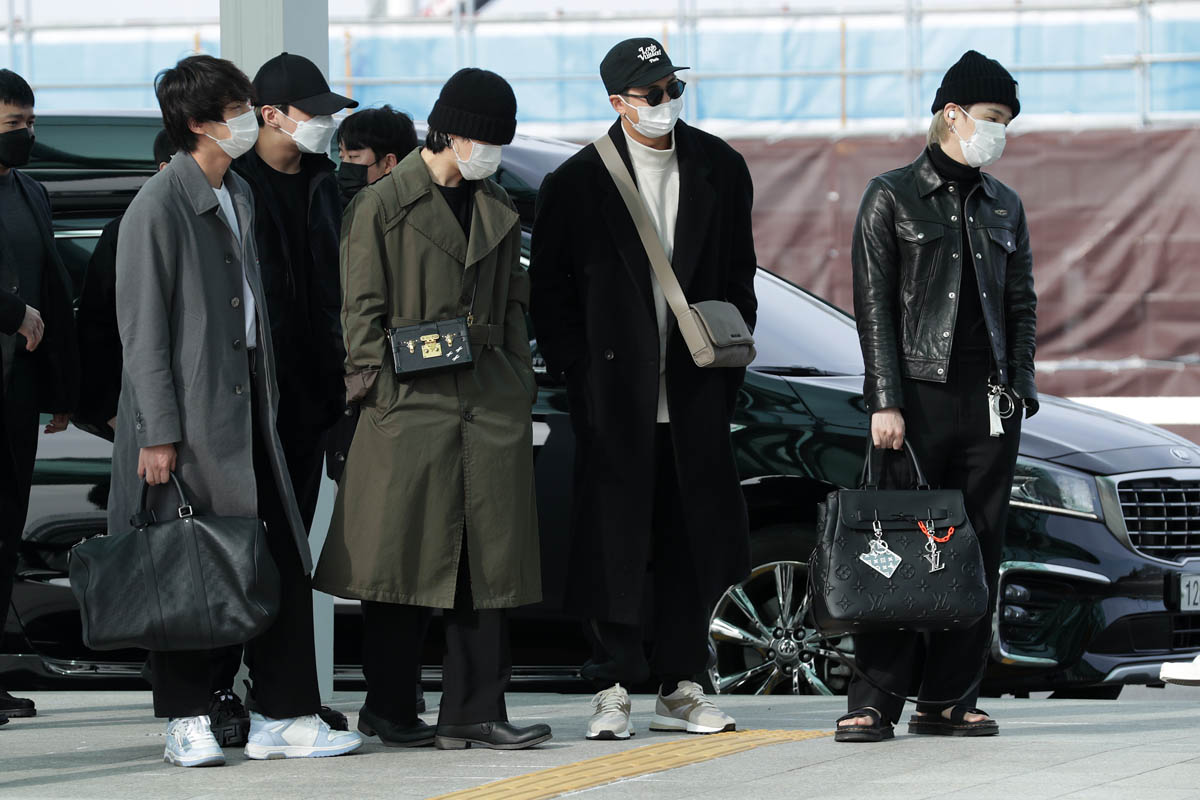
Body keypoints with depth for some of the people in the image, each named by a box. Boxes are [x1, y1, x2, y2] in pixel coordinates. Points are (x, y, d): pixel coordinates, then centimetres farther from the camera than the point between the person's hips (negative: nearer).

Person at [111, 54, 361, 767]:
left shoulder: (238, 197, 15)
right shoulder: (159, 207, -10)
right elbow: (142, 328, -12)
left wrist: (268, 399, 16)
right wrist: (157, 432, -16)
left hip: (246, 406, 8)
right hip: (190, 413, -8)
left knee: (286, 564, 3)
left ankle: (283, 717, 7)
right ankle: (188, 722, 8)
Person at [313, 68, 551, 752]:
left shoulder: (498, 209, 16)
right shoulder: (384, 204, -1)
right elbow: (364, 309, -3)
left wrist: (521, 383, 13)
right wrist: (377, 385, -9)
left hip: (492, 405, 6)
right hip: (412, 405, -5)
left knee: (490, 558, 1)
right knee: (407, 558, -2)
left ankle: (475, 713, 2)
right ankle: (391, 709, 8)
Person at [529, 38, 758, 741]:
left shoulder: (719, 168, 7)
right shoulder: (579, 181, -2)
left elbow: (738, 273, 14)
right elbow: (550, 288, 2)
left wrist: (731, 357, 6)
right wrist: (578, 373, -4)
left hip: (697, 387, 3)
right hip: (616, 387, -3)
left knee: (694, 537, 6)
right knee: (615, 533, -2)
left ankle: (680, 688, 13)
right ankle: (617, 688, 4)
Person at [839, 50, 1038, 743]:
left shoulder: (1004, 206, 16)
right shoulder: (892, 197, 2)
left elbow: (1022, 304, 18)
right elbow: (874, 305, -3)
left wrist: (1018, 388, 5)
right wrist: (886, 401, -10)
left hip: (990, 401, 5)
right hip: (918, 396, -5)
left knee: (978, 553, 2)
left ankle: (949, 700, 7)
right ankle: (875, 703, -6)